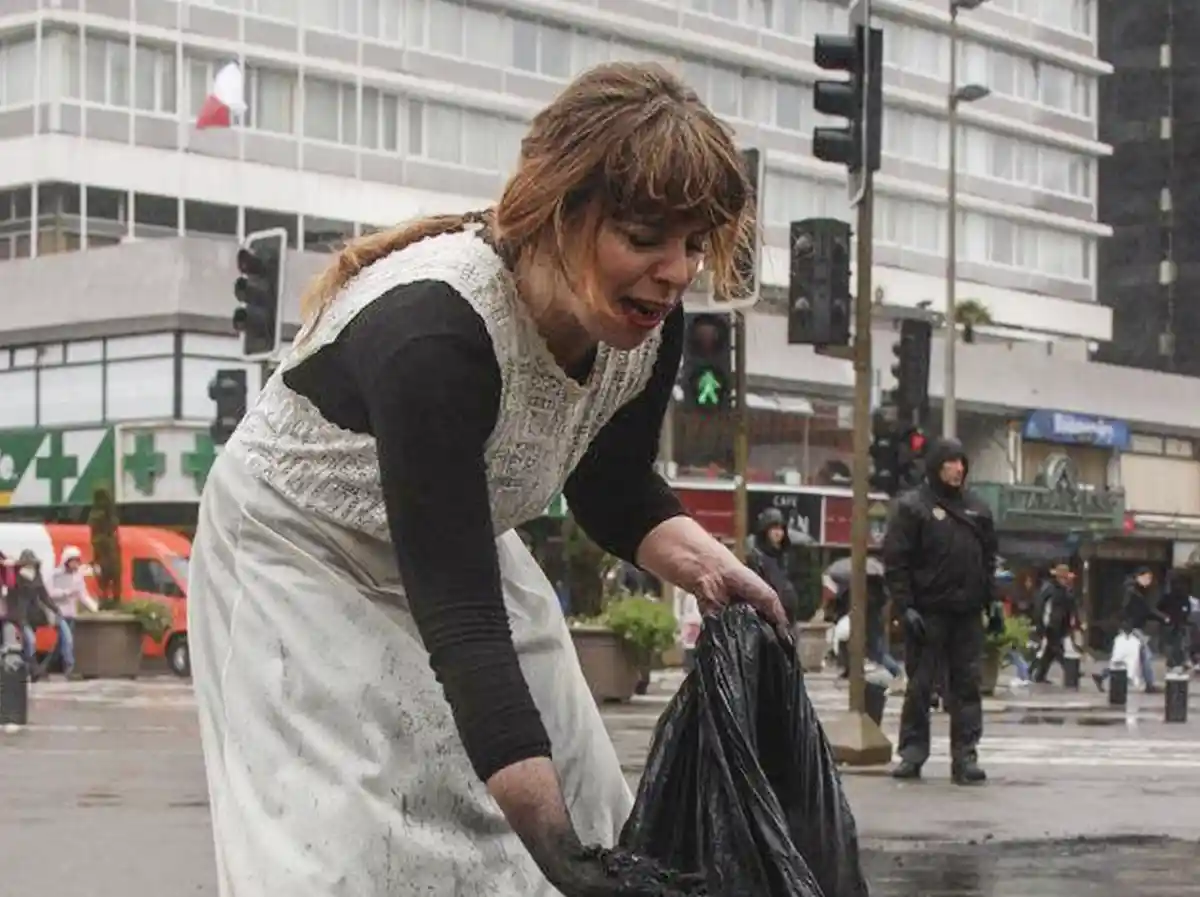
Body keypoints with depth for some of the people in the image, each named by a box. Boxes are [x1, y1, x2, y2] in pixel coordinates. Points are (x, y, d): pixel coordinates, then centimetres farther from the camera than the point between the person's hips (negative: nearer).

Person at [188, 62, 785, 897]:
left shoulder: (648, 326, -17)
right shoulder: (433, 331, -38)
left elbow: (614, 493, 3)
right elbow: (459, 617, -41)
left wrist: (700, 562, -17)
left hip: (455, 549, 7)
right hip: (302, 555, -7)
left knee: (587, 824, 2)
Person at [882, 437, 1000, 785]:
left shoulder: (977, 508, 14)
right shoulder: (911, 507, -3)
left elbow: (988, 558, 20)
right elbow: (895, 561, -7)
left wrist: (991, 600, 11)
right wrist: (906, 606, -14)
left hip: (967, 613, 5)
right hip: (927, 613, -5)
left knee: (967, 685, 2)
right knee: (919, 686, 0)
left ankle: (965, 756, 4)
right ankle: (912, 752, 7)